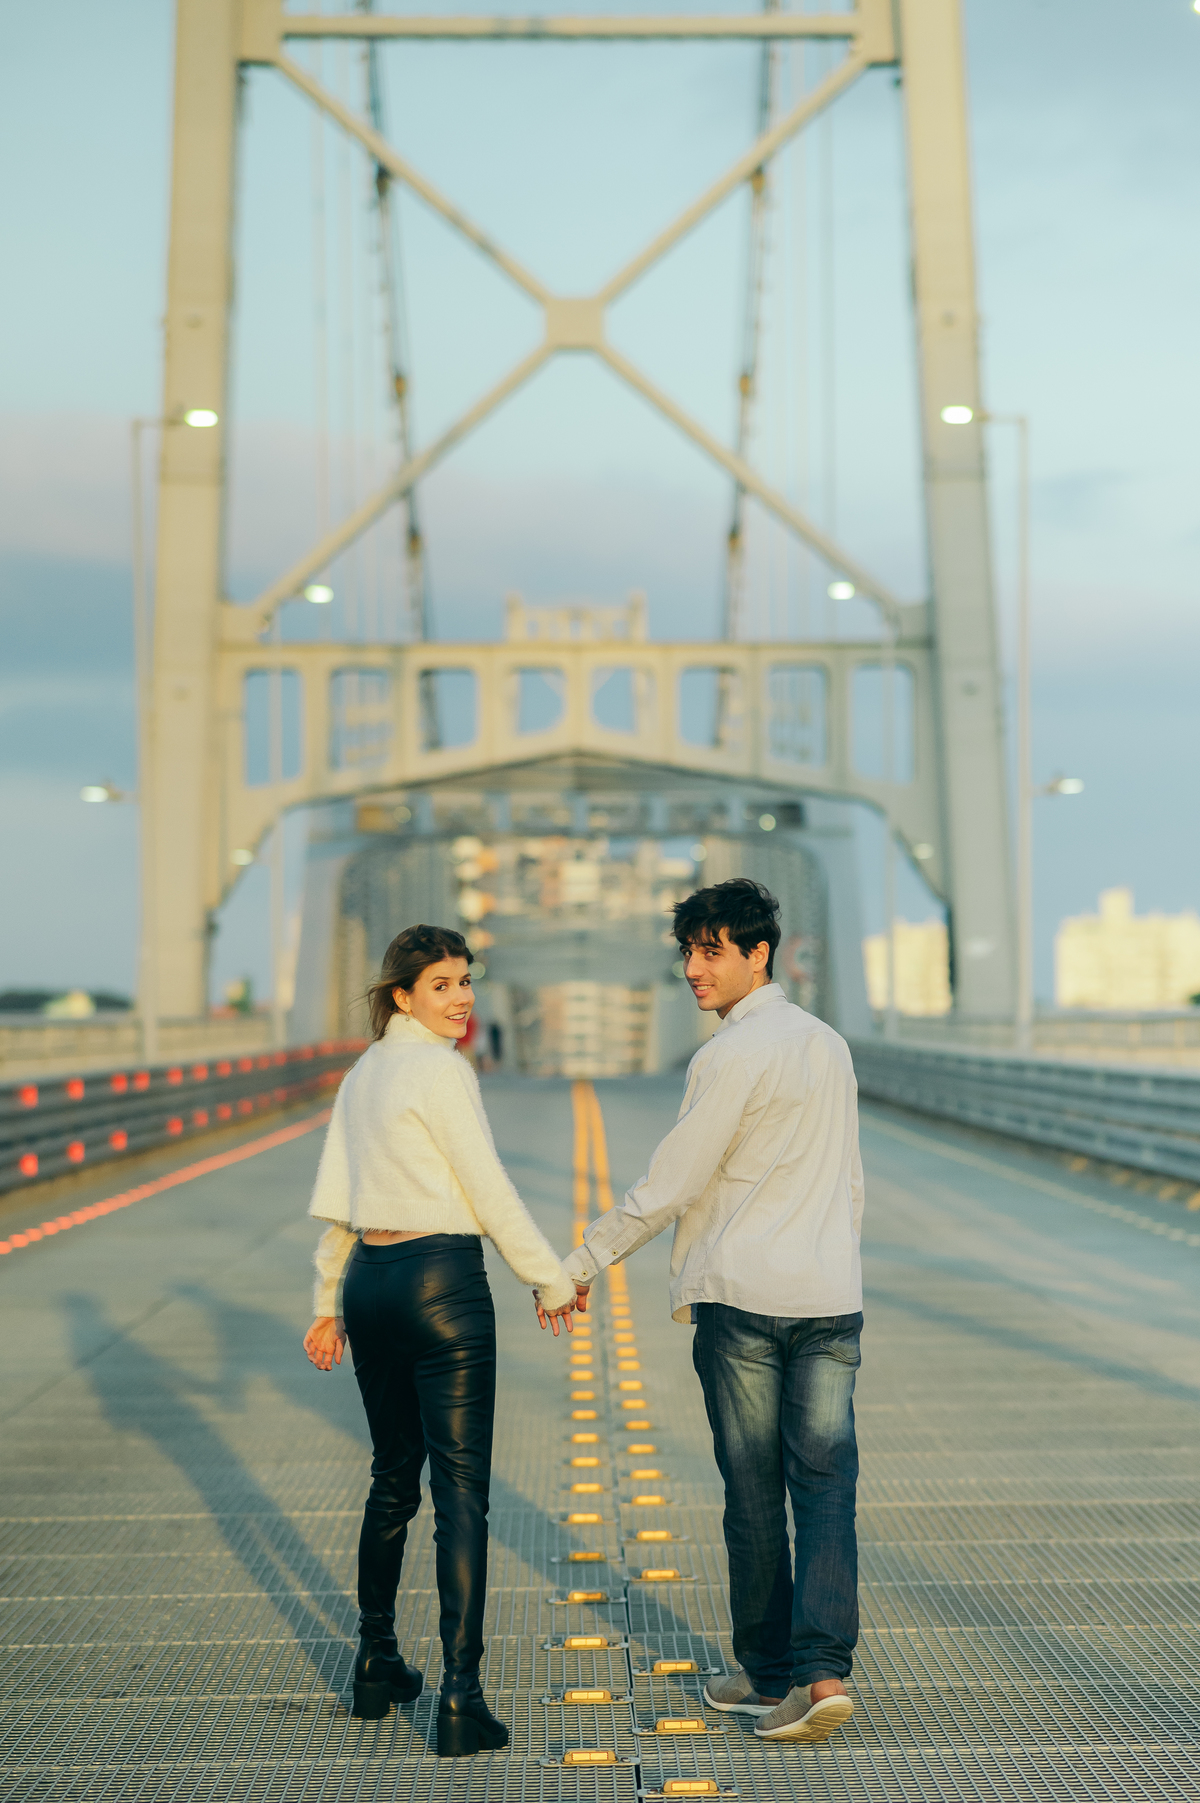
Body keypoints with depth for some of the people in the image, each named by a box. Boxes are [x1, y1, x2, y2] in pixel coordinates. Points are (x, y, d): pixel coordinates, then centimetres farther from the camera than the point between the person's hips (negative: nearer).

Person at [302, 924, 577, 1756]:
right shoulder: (442, 1068, -11)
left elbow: (336, 1201, 17)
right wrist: (551, 1279, -2)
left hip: (368, 1280, 8)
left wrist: (330, 1302, 25)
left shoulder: (364, 1072, 13)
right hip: (441, 1279, -8)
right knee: (462, 1491, -5)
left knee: (393, 1478, 19)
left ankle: (377, 1665, 30)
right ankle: (461, 1700, -6)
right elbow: (489, 1192, -12)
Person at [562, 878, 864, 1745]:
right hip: (831, 1298, 6)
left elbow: (670, 1185, -10)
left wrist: (582, 1265, -1)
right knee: (826, 1486, 2)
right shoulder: (829, 1045, 13)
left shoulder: (731, 1057, -11)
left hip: (742, 1295, -6)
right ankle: (823, 1669, -9)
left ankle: (770, 1673, 15)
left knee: (755, 1495, 5)